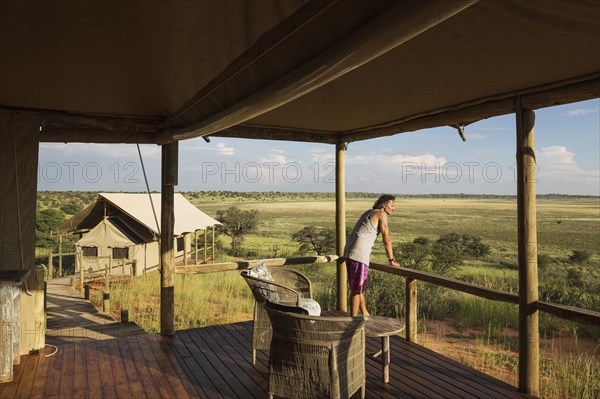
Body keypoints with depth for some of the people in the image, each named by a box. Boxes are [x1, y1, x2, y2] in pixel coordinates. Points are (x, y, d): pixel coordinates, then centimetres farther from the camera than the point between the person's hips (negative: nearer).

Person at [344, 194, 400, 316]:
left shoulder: (368, 212, 22)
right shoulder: (381, 215, -5)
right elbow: (386, 239, -8)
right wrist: (392, 260, 0)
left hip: (349, 252, 9)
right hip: (359, 255, -9)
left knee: (358, 287, 20)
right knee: (356, 289, -2)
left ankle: (365, 314, 34)